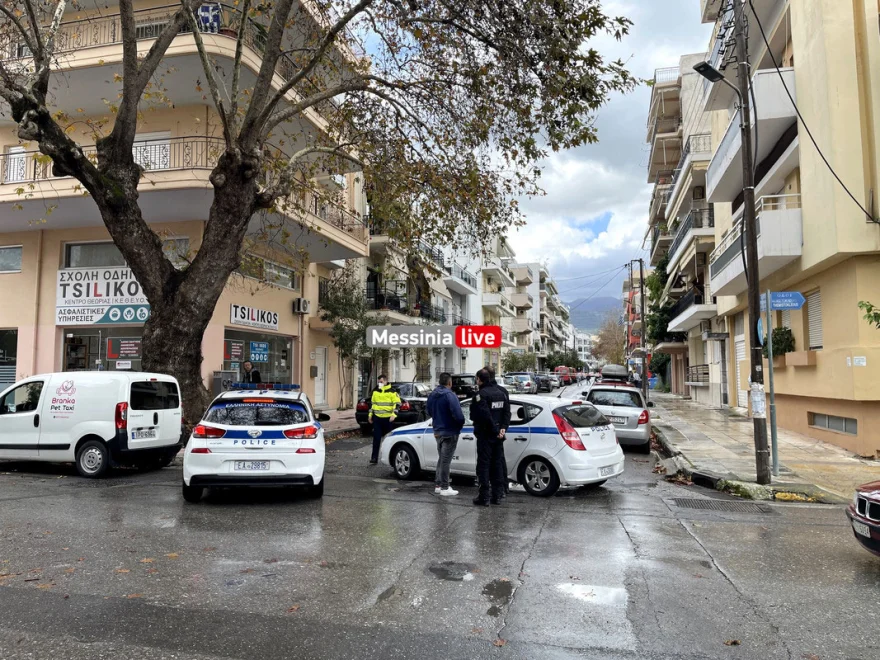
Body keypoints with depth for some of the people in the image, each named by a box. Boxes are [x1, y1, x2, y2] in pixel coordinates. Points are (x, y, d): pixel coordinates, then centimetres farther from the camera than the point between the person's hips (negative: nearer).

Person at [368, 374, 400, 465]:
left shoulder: (392, 392, -6)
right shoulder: (375, 391, 8)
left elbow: (397, 404, -8)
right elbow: (372, 403, 19)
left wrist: (394, 414, -18)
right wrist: (370, 414, 16)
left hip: (388, 418, -3)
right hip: (377, 418, 3)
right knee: (376, 438, -1)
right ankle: (374, 458, 0)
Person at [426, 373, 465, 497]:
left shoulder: (432, 395, 7)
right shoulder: (450, 395, -20)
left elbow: (430, 412, 17)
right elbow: (458, 415, -26)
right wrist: (461, 424, -7)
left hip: (438, 431, 8)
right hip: (450, 432, -8)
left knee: (441, 458, 19)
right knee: (446, 460, -1)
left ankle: (438, 485, 24)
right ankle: (444, 488, 6)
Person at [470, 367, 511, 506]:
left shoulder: (481, 394, -15)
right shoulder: (502, 391, 9)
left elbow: (485, 415, -21)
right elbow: (507, 412, 5)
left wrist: (495, 431, -13)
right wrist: (503, 428, -3)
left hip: (485, 435, -7)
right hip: (498, 436, 7)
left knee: (483, 465, 0)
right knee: (497, 464, 13)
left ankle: (484, 496, 1)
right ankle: (497, 495, 18)